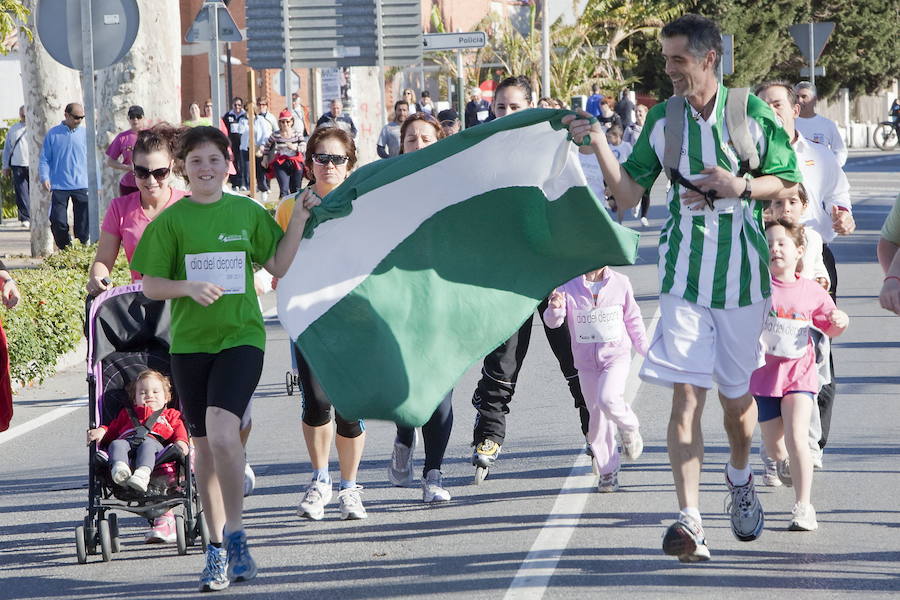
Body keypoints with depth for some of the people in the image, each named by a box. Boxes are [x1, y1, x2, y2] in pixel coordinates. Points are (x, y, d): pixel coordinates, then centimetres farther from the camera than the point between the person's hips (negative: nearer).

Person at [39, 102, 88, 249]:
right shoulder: (53, 134, 2)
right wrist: (44, 177, -11)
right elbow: (44, 159, 4)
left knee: (83, 221, -1)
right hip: (59, 186, -1)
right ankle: (65, 249, 12)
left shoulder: (85, 134, 6)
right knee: (58, 221, -2)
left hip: (82, 186, 1)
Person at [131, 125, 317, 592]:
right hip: (190, 343, 1)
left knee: (222, 432, -22)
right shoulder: (171, 220, 2)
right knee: (203, 446, 7)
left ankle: (235, 536, -12)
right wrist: (190, 287, -16)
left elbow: (278, 266, 9)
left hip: (241, 338, -1)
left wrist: (299, 220, 0)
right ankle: (217, 548, 19)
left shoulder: (247, 212, 5)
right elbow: (151, 285, 1)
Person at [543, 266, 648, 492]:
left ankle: (629, 427, 5)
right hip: (586, 361, 1)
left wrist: (644, 348, 15)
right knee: (598, 417, 4)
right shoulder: (568, 287, -5)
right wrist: (554, 308, -34)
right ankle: (607, 471, 17)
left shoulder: (620, 283, -1)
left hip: (617, 356, -1)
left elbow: (633, 318, 11)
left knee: (608, 399, -27)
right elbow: (553, 321, -11)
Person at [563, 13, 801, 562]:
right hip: (684, 275, 0)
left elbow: (789, 182, 5)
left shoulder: (753, 114, -3)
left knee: (737, 396, 12)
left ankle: (740, 478, 44)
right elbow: (629, 194, 3)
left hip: (744, 275, 0)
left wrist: (741, 187, -13)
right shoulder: (661, 119, 2)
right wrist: (600, 146, -12)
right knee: (686, 394, -11)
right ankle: (690, 522, -15)